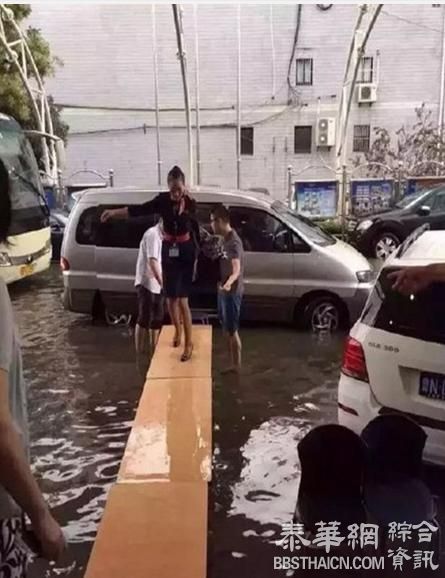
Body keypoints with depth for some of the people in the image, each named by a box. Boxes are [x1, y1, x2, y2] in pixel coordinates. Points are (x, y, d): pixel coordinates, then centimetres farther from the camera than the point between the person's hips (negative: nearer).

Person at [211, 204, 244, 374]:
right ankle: (233, 363, 29)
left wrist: (229, 283, -55)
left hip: (231, 292, -10)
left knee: (232, 330, 0)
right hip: (224, 291, 10)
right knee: (227, 329, 17)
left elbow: (236, 268, -37)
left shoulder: (233, 242, -23)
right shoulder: (226, 239, 7)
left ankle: (236, 365, 13)